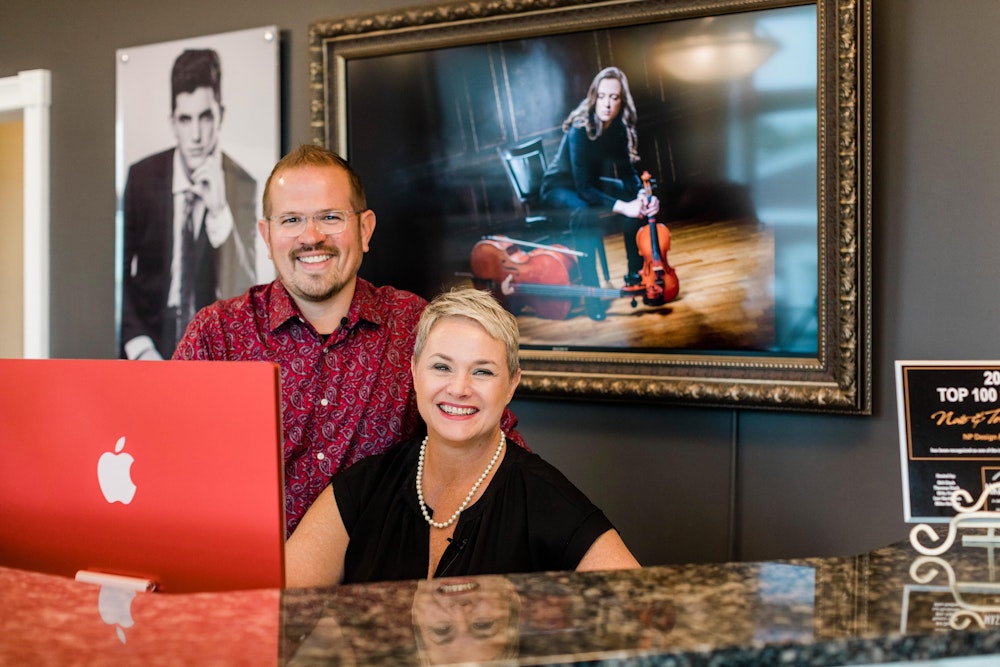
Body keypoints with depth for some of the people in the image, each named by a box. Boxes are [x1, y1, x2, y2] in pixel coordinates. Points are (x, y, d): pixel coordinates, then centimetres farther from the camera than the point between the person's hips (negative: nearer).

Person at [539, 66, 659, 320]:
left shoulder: (619, 128, -10)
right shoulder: (579, 131, -30)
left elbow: (627, 171, -5)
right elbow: (583, 188, -33)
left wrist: (642, 193, -27)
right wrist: (623, 206, -42)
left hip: (592, 183, 7)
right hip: (560, 187, -7)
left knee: (639, 201, -16)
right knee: (585, 211, -39)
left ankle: (636, 274, -4)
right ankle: (590, 287, -31)